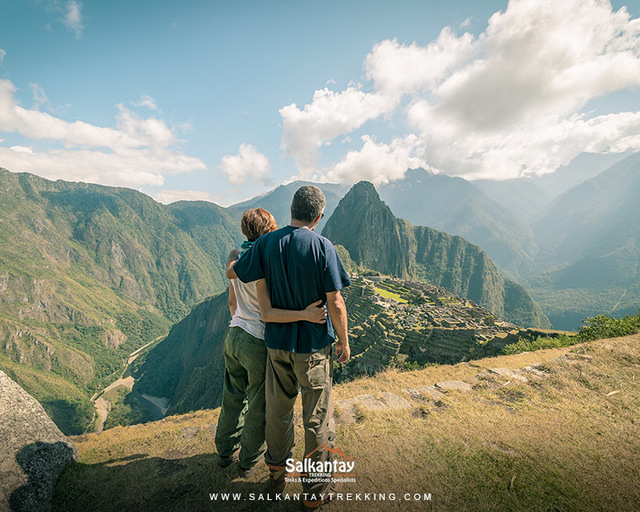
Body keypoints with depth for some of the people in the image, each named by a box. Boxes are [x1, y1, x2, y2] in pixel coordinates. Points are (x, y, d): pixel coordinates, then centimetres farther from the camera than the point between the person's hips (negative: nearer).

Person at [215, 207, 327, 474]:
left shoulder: (236, 259, 1)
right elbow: (268, 313, -28)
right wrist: (305, 315, -37)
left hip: (234, 335, 7)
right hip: (259, 344, -7)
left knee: (233, 396, 25)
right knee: (259, 404, 16)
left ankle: (225, 451, 46)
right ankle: (250, 458, 38)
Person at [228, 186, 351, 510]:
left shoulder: (267, 243, -6)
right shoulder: (322, 247, -16)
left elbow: (232, 273, 4)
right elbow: (335, 304, -16)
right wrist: (344, 342, -2)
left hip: (276, 342, 4)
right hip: (313, 346, -4)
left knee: (277, 412, 22)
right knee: (317, 418, 14)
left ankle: (276, 477, 43)